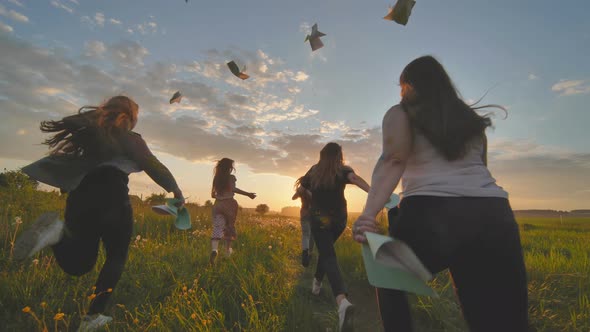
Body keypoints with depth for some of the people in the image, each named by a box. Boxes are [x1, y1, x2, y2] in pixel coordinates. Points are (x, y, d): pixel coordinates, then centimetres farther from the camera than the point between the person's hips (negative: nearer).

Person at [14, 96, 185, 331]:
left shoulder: (88, 132, 23)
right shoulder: (130, 139, 3)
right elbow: (156, 169, -1)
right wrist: (177, 192, 10)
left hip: (79, 198, 6)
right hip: (111, 198, -5)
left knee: (78, 264, 17)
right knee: (117, 257, 17)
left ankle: (58, 232, -13)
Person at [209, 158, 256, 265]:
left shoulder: (216, 178, 14)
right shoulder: (231, 177, -1)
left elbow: (213, 194, 18)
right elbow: (233, 189, -20)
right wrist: (248, 194, -22)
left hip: (218, 204, 3)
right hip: (229, 204, -3)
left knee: (217, 228, -6)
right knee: (229, 227, 14)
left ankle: (214, 249, -30)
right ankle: (228, 250, 25)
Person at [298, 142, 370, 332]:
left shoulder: (314, 171, 3)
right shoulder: (343, 171, -3)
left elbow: (300, 190, 10)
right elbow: (354, 178, -25)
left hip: (319, 219, -1)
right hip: (339, 219, 2)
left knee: (328, 257, -12)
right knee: (326, 250, 27)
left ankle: (343, 302, -32)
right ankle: (316, 283, 39)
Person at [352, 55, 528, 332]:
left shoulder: (400, 114, 9)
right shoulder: (471, 118, 25)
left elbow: (392, 161, -10)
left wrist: (369, 212, -21)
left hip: (431, 214, -4)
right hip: (493, 215, 5)